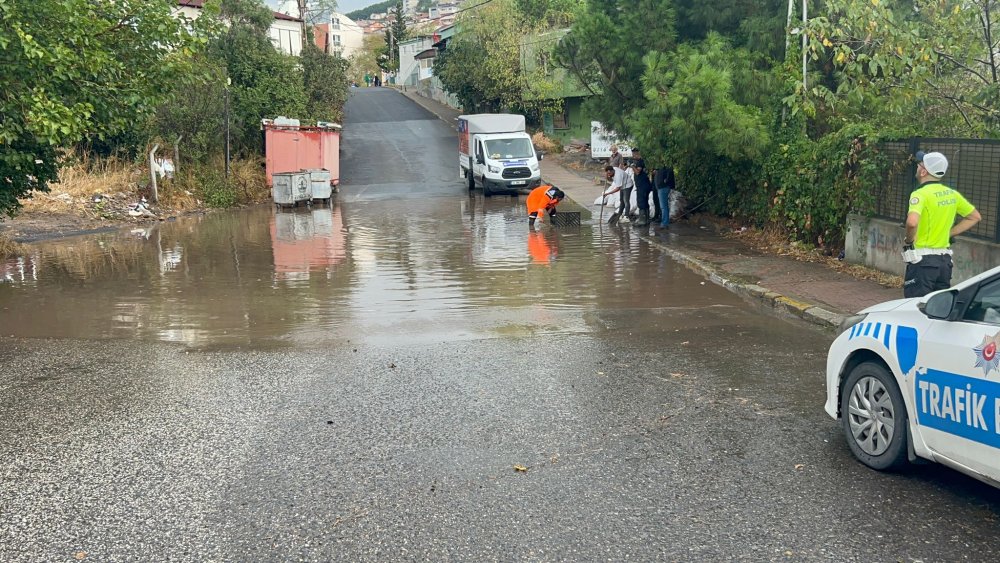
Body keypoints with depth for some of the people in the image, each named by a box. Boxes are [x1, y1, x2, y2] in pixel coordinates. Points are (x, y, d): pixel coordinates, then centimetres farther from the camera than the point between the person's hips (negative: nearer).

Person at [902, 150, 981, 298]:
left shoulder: (920, 194, -15)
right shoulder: (952, 194, 7)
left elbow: (912, 222, -33)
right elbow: (975, 216, 20)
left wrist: (908, 240, -14)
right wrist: (949, 233, 15)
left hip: (923, 259, -7)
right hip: (945, 259, 7)